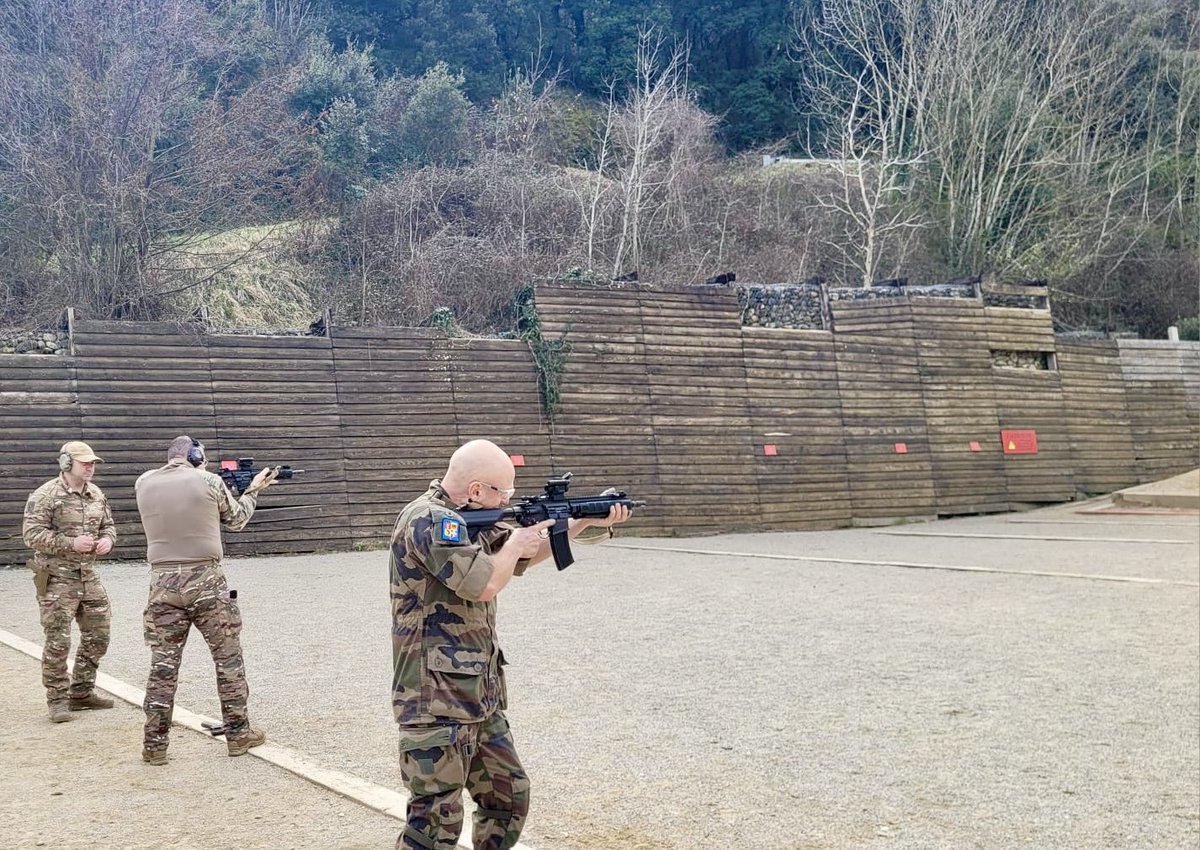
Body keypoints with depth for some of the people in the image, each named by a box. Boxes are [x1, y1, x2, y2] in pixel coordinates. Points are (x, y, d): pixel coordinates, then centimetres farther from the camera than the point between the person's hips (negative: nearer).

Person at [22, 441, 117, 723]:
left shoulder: (96, 494, 9)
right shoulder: (45, 496, -11)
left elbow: (108, 525, 20)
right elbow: (32, 534, -16)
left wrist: (107, 539, -4)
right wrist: (71, 543, -23)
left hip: (89, 577, 7)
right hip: (57, 579, -7)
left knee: (98, 635, 10)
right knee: (58, 641, -5)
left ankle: (82, 692, 25)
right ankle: (58, 699, 7)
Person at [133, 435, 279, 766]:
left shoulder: (144, 483, 4)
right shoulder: (209, 481, -4)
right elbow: (236, 520, 11)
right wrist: (253, 489, 27)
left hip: (163, 582, 3)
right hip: (205, 580, -3)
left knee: (163, 664, 6)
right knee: (228, 658, 10)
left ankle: (155, 744, 7)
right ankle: (238, 733, 16)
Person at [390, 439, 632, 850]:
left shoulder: (464, 520, 14)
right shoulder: (429, 520, -17)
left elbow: (526, 556, 25)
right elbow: (483, 584, -25)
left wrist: (586, 523, 15)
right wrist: (514, 545, -6)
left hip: (479, 698, 10)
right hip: (437, 700, -10)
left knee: (509, 797, 18)